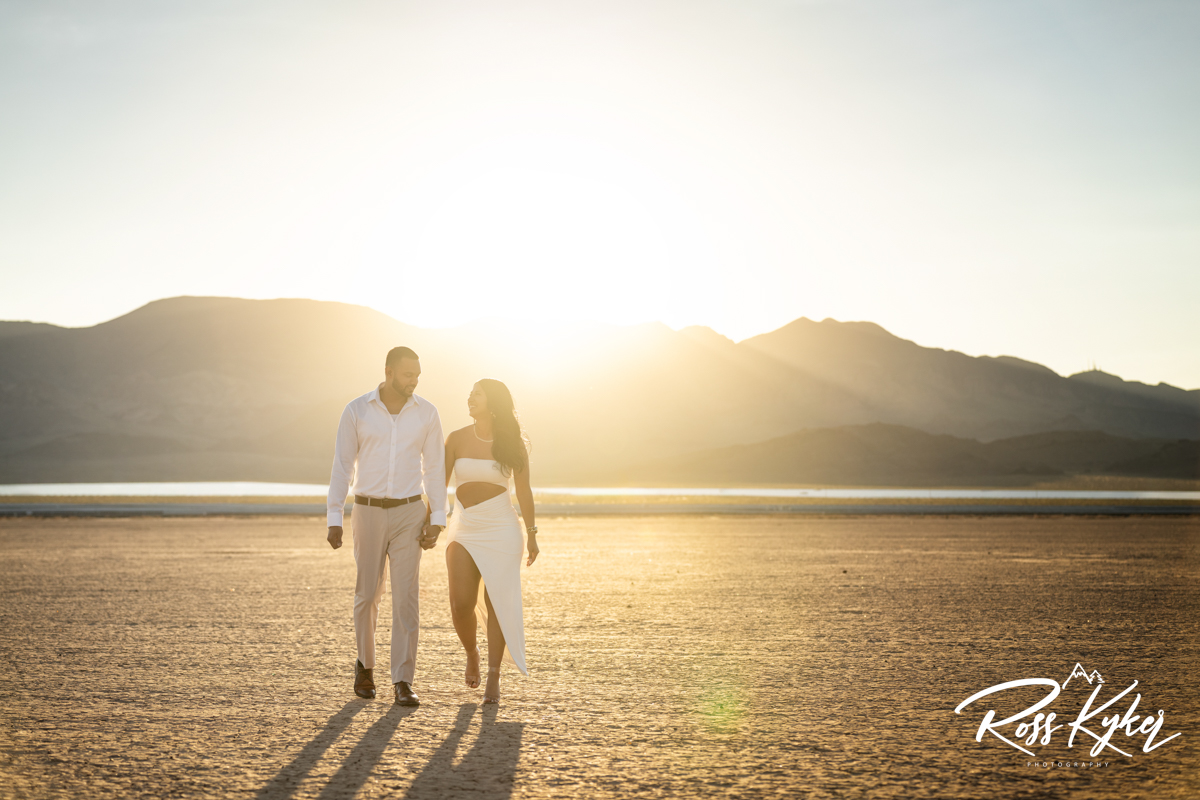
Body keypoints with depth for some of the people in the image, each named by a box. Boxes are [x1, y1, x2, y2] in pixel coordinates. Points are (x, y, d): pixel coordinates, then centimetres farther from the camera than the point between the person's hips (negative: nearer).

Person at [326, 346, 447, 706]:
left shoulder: (427, 413, -1)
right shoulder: (356, 410, -4)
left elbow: (434, 469, 3)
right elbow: (341, 467, -2)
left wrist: (437, 521, -4)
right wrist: (334, 521, -7)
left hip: (409, 514, 0)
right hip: (368, 513, 0)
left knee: (406, 596, -8)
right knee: (367, 595, 7)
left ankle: (402, 683, -5)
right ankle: (365, 663, 33)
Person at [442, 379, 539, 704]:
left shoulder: (512, 444, -1)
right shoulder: (457, 439, 1)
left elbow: (523, 491, 5)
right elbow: (439, 485, 2)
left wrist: (532, 534, 7)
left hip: (501, 530, -1)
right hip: (463, 530, 1)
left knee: (496, 603, -2)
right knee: (461, 604, -8)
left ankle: (493, 678, 7)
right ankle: (471, 653, 22)